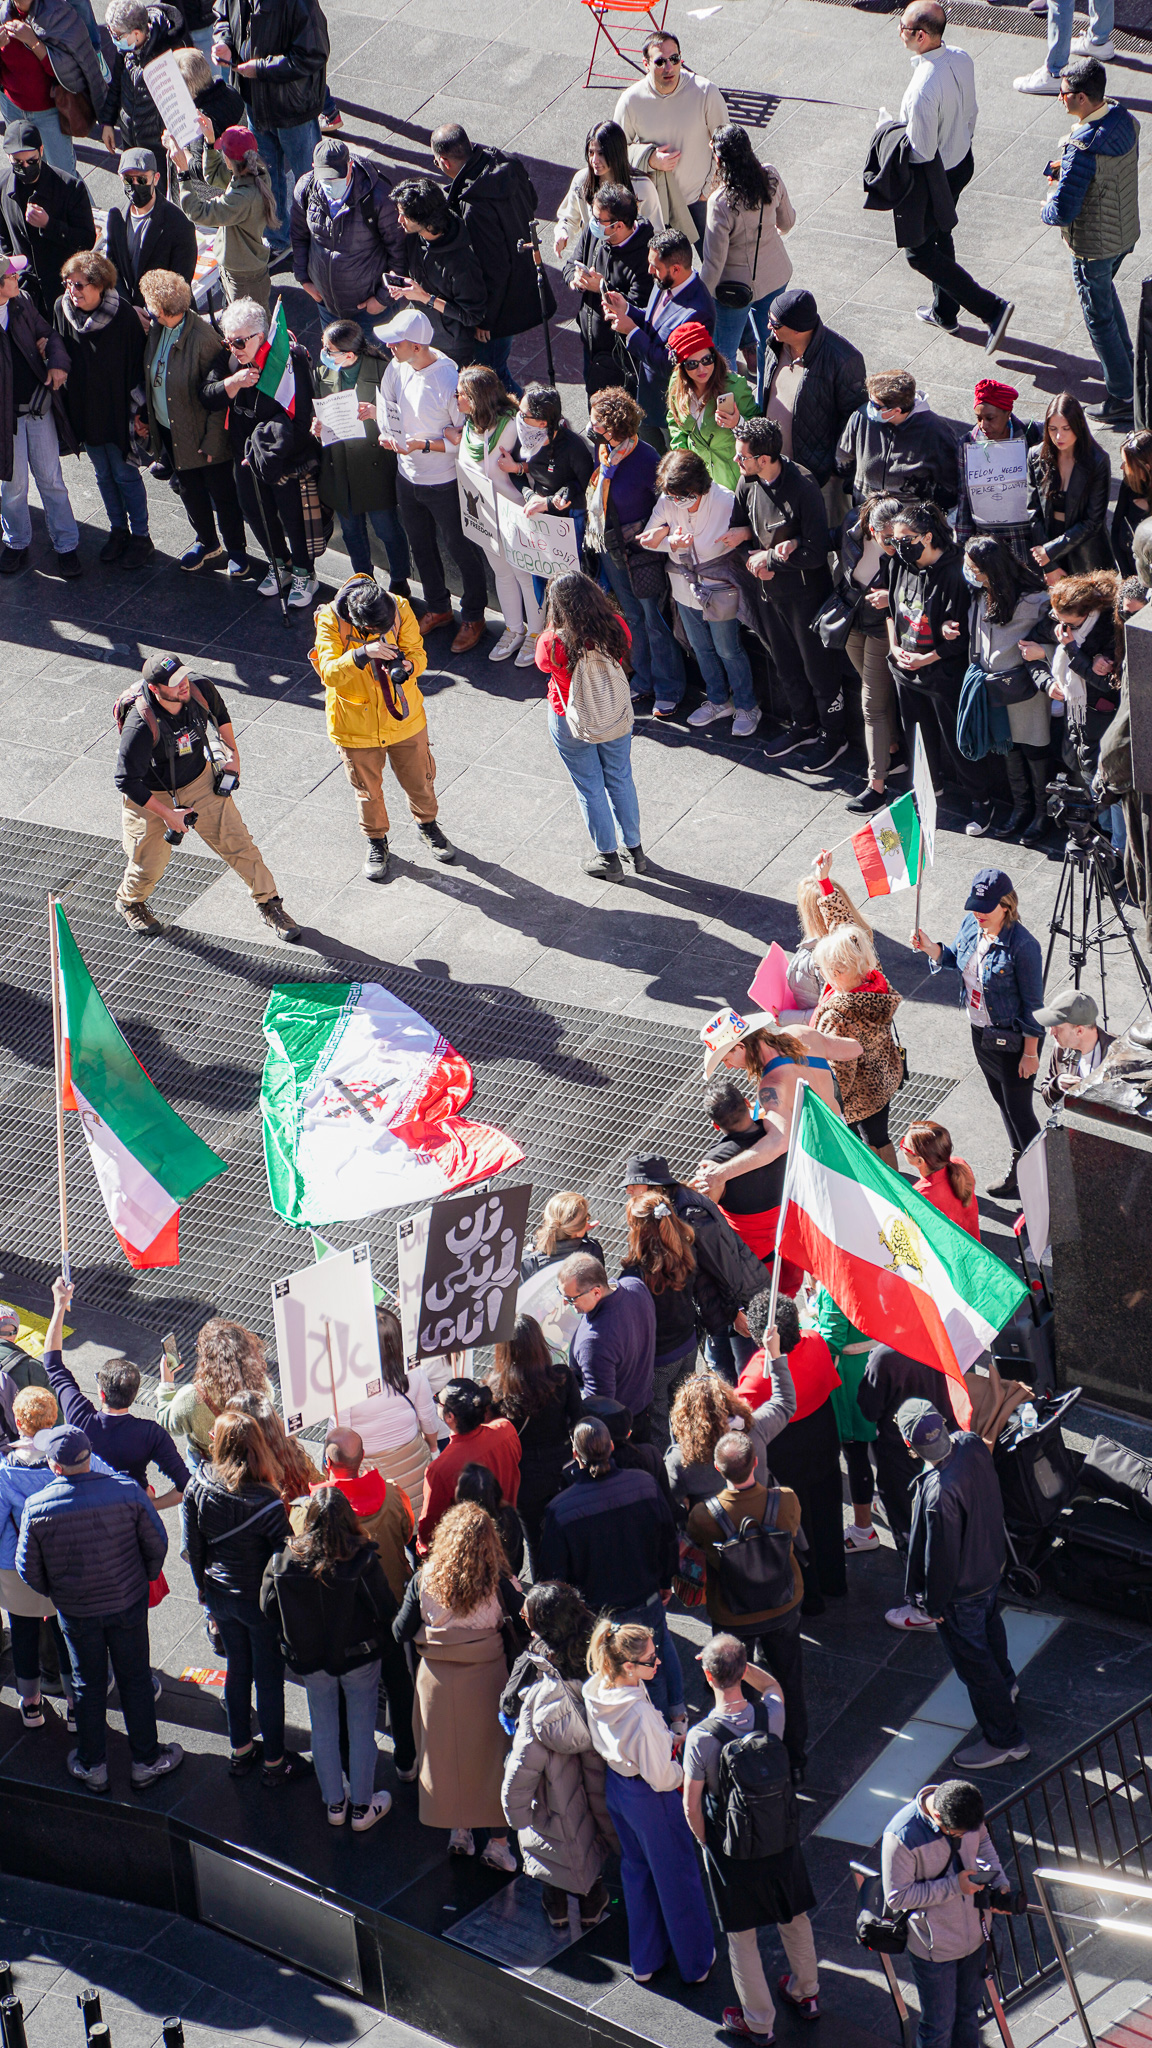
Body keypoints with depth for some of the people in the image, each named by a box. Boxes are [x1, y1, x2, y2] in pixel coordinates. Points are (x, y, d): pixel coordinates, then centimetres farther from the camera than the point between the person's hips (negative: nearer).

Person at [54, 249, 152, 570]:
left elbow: (137, 364, -12)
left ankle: (140, 537, 20)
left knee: (125, 474, 6)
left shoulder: (122, 315, -20)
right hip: (83, 409, 4)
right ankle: (118, 530, 34)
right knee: (103, 474, 17)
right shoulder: (61, 309, -9)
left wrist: (137, 409, -11)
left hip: (117, 409, -4)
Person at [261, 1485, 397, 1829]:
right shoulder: (362, 1561, -25)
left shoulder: (285, 1559, -17)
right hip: (359, 1658, -2)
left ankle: (334, 1804, 34)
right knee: (362, 1730, 15)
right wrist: (394, 1646, 3)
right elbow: (385, 1611, -17)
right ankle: (362, 1808, 28)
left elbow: (269, 1610, -6)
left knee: (323, 1730, 20)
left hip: (309, 1660, 2)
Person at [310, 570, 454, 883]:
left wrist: (409, 666, -35)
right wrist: (362, 654, -49)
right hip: (356, 724, -2)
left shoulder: (400, 609, -18)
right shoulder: (330, 620, -25)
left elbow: (418, 653, -11)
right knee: (367, 788, 15)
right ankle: (376, 840, 41)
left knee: (419, 778, 19)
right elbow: (329, 673, -33)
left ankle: (427, 825, 48)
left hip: (403, 716, 2)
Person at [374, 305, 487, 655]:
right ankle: (438, 609, 47)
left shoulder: (450, 380, -29)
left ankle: (473, 617, 33)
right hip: (407, 477, 7)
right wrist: (386, 433, -10)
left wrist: (423, 445, -26)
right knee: (421, 547, 24)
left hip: (445, 483, -7)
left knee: (461, 549, 12)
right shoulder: (396, 368, -10)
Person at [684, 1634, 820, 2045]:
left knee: (741, 1934, 15)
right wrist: (737, 1662, -1)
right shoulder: (771, 1714, -19)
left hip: (732, 1849, -4)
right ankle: (807, 1994, 46)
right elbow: (772, 1685, 10)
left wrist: (706, 1842, 3)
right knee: (794, 1917, 26)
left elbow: (691, 1806, -16)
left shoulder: (702, 1738, -28)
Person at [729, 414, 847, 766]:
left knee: (819, 670, 9)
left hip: (806, 595, -7)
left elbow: (817, 552, -27)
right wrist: (753, 560, -12)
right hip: (769, 592, 7)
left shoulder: (802, 488, -27)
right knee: (786, 667, 23)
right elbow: (737, 530, 8)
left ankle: (832, 736, 28)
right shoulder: (747, 483, -7)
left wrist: (767, 558, -18)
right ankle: (803, 726, 43)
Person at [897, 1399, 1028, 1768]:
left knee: (972, 1661, 13)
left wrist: (934, 1603, -14)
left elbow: (941, 1557, -28)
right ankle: (1005, 1684, 64)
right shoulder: (972, 1443, -21)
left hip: (962, 1589, -9)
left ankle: (1006, 1739, 29)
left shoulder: (940, 1493, -43)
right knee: (989, 1624, 36)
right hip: (992, 1563, 9)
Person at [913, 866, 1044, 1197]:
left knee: (1018, 1109, 5)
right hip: (981, 1032, 8)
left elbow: (1033, 1004, -21)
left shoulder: (1022, 946, -29)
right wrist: (930, 947, -8)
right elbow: (955, 959, 14)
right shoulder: (970, 925, -7)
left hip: (1013, 1039, -8)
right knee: (1001, 1100, 23)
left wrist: (1030, 1052, -16)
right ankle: (1018, 1163, 43)